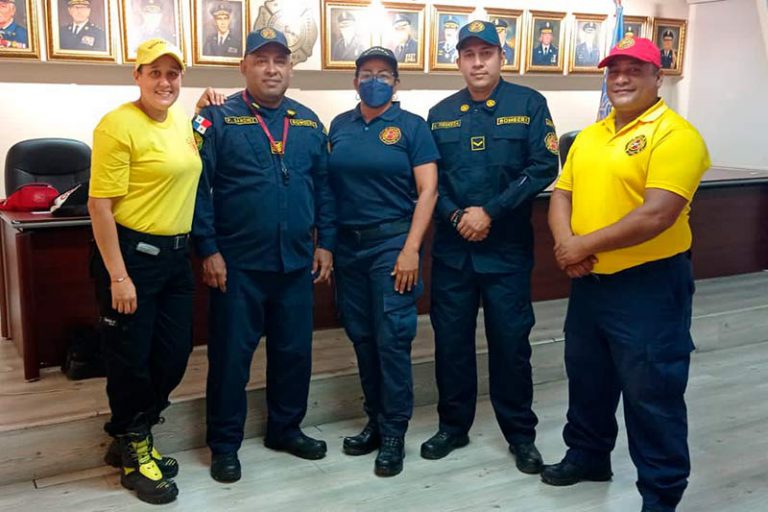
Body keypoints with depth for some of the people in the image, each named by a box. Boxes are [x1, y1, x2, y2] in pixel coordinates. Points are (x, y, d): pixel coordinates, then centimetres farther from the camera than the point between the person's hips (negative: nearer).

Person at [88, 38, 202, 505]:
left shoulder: (182, 121, 9)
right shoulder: (119, 125, -14)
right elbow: (100, 204, -17)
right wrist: (118, 275, -20)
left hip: (176, 253, 8)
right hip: (131, 253, -8)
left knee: (174, 352, 14)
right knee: (131, 357, 5)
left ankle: (133, 436, 35)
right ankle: (133, 451, 26)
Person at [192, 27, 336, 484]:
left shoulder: (309, 123, 10)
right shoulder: (218, 119, -4)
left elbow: (324, 187, 12)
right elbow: (197, 187, -8)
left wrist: (325, 242, 6)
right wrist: (208, 250, -12)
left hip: (297, 262, 4)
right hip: (238, 264, -4)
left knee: (295, 351, 13)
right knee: (231, 355, 5)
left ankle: (286, 428, 32)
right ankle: (225, 444, 20)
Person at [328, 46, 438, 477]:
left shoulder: (412, 126, -2)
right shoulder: (339, 127, 11)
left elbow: (428, 190, -7)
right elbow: (327, 185, 12)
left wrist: (411, 248, -15)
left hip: (392, 241, -4)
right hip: (348, 244, 5)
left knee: (392, 338, -4)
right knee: (362, 336, 10)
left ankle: (395, 432, 9)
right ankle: (376, 420, 25)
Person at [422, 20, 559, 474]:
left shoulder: (529, 104, -2)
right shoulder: (441, 114, 7)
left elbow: (543, 167, -10)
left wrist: (490, 211, -16)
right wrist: (456, 216, -12)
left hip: (508, 247, -3)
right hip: (452, 247, 3)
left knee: (510, 341, 5)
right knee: (451, 338, 10)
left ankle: (521, 433, 22)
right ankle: (454, 425, 27)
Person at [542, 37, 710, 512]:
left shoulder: (675, 135, -14)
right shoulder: (589, 135, 11)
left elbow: (657, 215, -24)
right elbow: (563, 193, 11)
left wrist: (585, 244, -18)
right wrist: (566, 243, -9)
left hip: (650, 283, -7)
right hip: (590, 280, 8)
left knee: (651, 391, 3)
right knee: (587, 377, 21)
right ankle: (588, 454, 42)